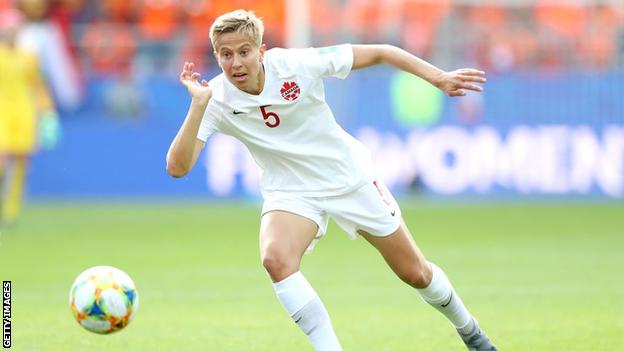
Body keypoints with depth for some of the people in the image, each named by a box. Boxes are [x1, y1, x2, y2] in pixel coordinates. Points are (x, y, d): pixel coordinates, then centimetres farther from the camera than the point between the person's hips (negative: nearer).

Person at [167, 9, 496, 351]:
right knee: (276, 259, -33)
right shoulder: (217, 99, -19)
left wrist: (439, 78, -15)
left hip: (350, 178, 0)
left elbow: (378, 53, -11)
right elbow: (177, 167, -28)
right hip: (291, 192, 0)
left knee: (416, 274, 8)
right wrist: (198, 106, -38)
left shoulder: (296, 64, -22)